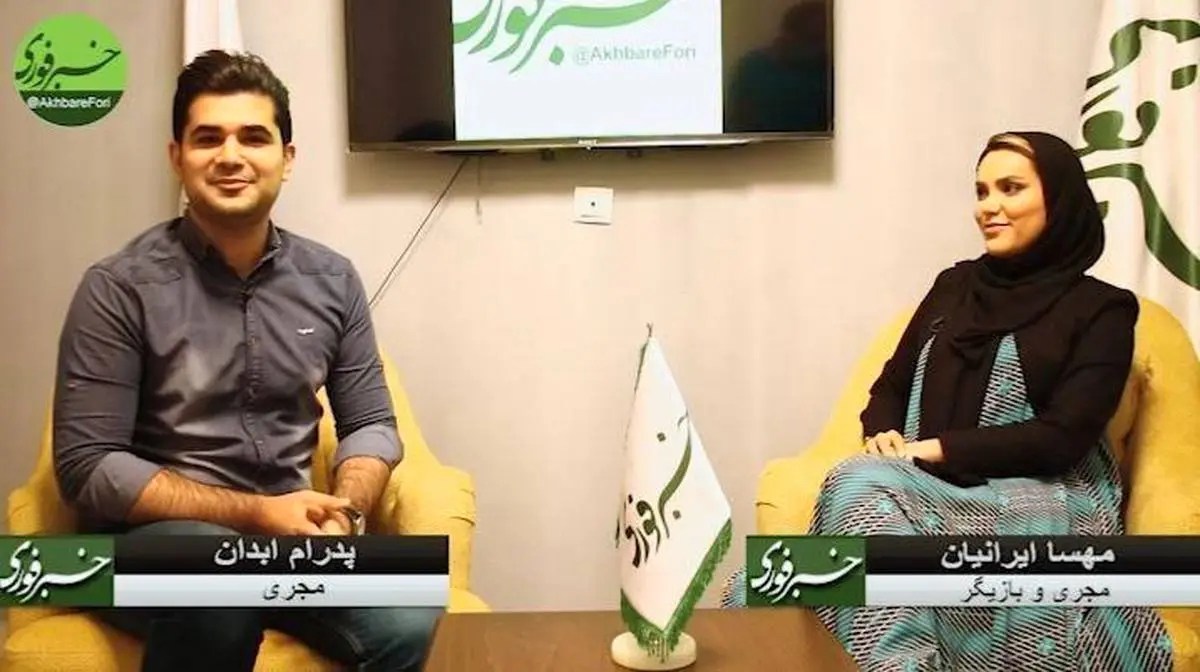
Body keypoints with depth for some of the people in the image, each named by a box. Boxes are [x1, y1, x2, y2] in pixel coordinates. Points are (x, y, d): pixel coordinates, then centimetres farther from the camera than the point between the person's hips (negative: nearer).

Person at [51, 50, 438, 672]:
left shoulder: (332, 280, 5)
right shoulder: (119, 288, -9)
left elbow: (371, 423, 9)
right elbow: (87, 468, -12)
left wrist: (338, 511, -13)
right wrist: (257, 513, -20)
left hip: (284, 534, 3)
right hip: (151, 536, -2)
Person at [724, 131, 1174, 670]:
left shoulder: (1100, 310, 2)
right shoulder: (955, 285, 17)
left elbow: (1061, 439, -9)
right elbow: (891, 385, 18)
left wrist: (936, 449, -15)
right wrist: (882, 437, -6)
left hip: (1045, 501, -4)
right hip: (931, 485, 5)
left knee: (864, 490, -32)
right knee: (858, 484, -31)